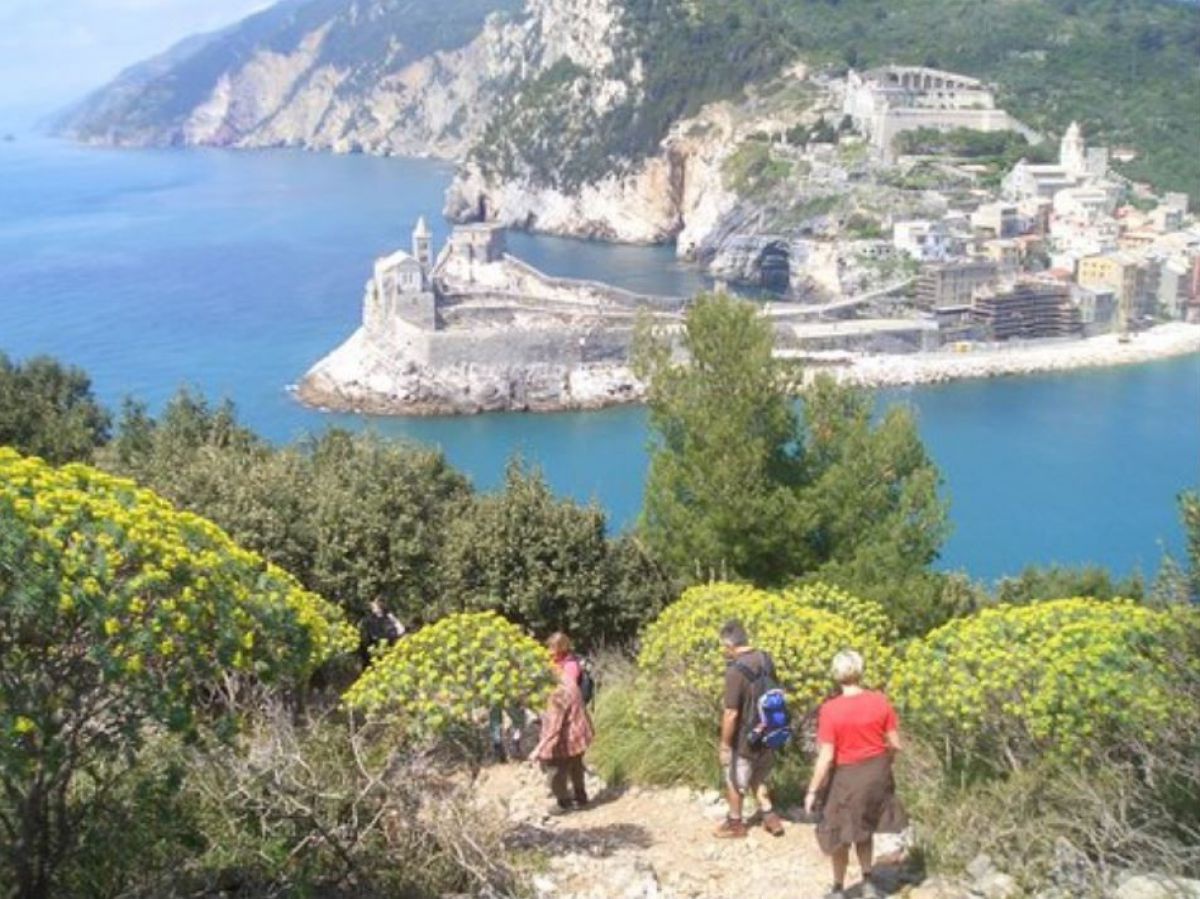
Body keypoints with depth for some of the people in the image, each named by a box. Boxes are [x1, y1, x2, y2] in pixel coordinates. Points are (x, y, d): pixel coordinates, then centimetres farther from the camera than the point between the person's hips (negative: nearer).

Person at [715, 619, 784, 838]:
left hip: (744, 740, -7)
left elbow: (731, 713, -25)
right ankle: (770, 818, 29)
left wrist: (724, 745, -13)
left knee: (734, 782, 16)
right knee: (757, 777, 27)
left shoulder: (736, 671, -28)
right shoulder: (765, 659, -5)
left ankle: (735, 824, 33)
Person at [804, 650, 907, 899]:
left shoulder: (830, 710, -22)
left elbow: (826, 757, -20)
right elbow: (895, 744, -4)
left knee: (840, 834, 16)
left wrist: (813, 790, -10)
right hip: (876, 773, 4)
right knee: (864, 827, 27)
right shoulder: (880, 701, -12)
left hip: (847, 777, -4)